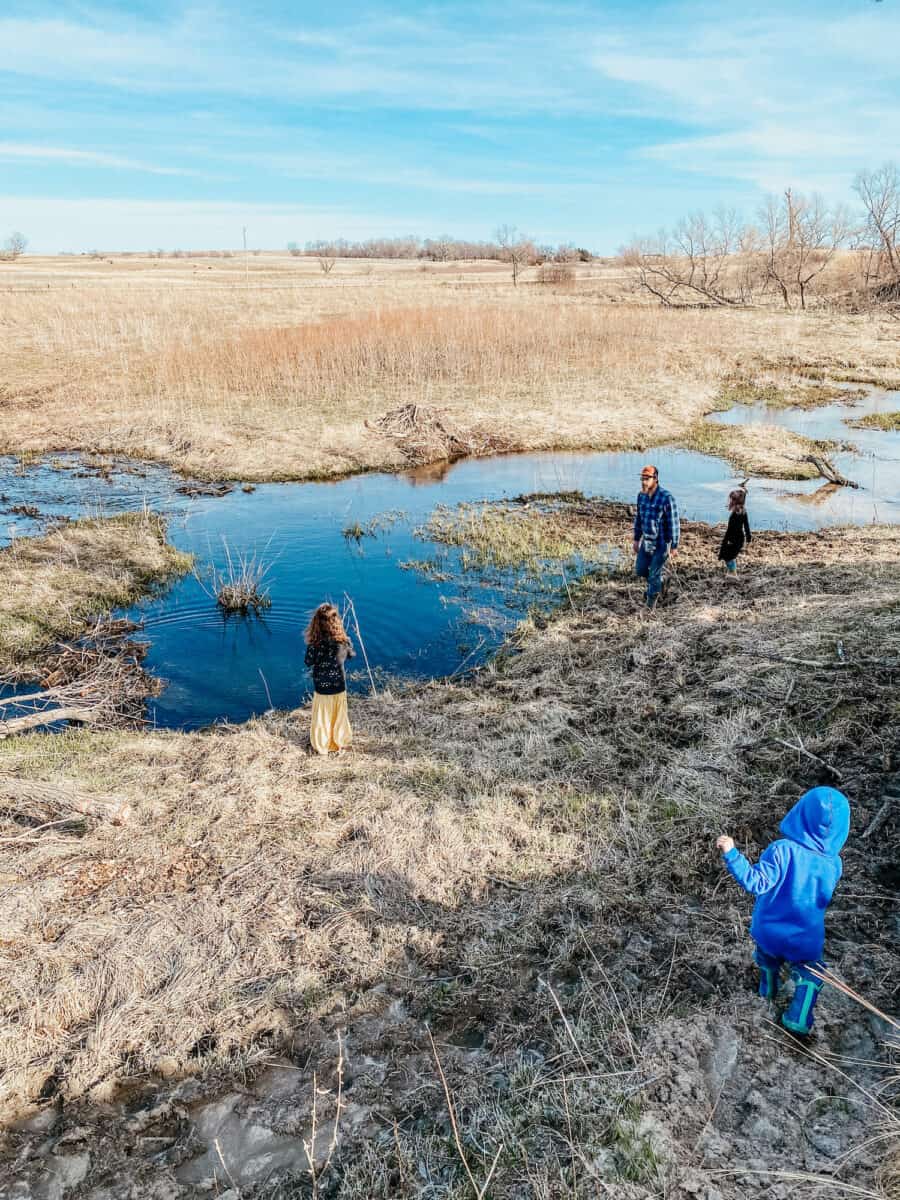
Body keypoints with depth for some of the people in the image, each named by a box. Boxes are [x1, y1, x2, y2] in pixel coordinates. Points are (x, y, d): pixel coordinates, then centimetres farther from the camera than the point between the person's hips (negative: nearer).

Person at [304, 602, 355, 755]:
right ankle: (340, 742, 38)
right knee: (340, 716, 21)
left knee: (321, 718, 17)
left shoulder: (314, 644, -25)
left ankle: (321, 747, 30)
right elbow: (351, 655, 3)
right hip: (339, 687, 2)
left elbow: (308, 663, -8)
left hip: (321, 688, -2)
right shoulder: (343, 641, -18)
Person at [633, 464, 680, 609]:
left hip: (662, 543, -7)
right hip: (647, 541, 7)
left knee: (654, 575, 1)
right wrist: (636, 539, 15)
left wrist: (674, 546, -16)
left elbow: (674, 523, -19)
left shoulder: (667, 498, -23)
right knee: (640, 570, 15)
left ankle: (650, 606, 19)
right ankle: (657, 583, 45)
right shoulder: (641, 495, -2)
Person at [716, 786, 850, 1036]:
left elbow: (756, 883, -32)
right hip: (806, 938, 0)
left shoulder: (782, 850, -30)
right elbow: (824, 897, 2)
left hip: (768, 930, 0)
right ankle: (798, 1020, 27)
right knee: (810, 975, 29)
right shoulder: (834, 863, -16)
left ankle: (768, 990, 57)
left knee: (769, 959, 33)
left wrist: (731, 854, -33)